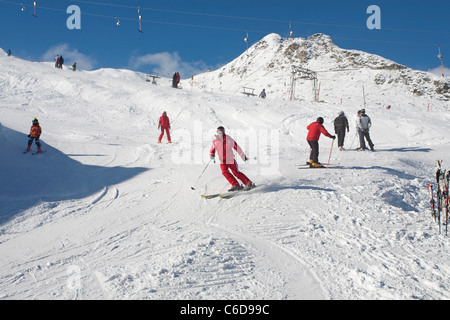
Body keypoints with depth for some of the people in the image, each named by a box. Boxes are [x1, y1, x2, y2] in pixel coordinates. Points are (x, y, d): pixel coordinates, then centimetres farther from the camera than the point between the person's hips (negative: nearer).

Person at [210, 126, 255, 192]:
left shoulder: (228, 139, -6)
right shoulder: (215, 142, 2)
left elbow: (237, 147, -2)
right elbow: (212, 151, 8)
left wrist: (243, 156, 1)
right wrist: (212, 155, -17)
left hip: (230, 159, -3)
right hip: (222, 161, 3)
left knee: (236, 173, -10)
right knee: (225, 172, -21)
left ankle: (249, 183, -1)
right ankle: (235, 185, -20)